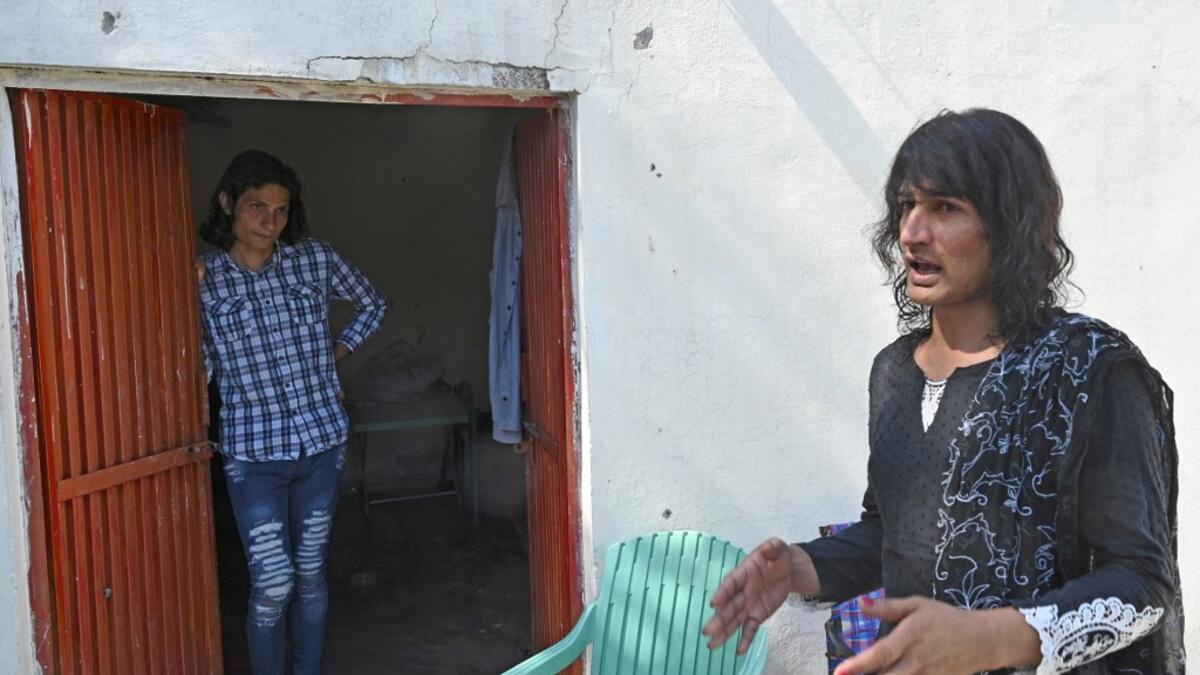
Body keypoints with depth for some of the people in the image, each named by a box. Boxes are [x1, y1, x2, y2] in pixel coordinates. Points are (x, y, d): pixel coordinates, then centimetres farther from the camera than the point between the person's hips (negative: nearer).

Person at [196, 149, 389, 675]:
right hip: (252, 453, -2)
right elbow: (198, 370, -7)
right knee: (272, 584, -5)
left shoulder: (314, 260, 0)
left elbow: (373, 304, 16)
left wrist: (339, 350, 6)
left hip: (322, 440, 2)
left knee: (311, 573, 12)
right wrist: (191, 298, -16)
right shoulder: (204, 279, -3)